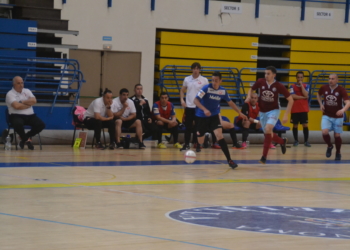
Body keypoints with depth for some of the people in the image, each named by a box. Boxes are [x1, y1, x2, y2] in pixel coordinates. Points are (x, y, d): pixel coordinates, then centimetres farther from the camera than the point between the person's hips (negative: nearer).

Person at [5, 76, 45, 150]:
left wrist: (21, 102, -8)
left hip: (30, 115, 5)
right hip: (16, 116, -5)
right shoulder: (10, 94, -2)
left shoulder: (27, 91, 15)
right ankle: (27, 139, -7)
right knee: (18, 124, -39)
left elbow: (34, 101, -2)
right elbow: (16, 106, -18)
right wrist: (28, 104, -4)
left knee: (41, 125, -18)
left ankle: (24, 138, 2)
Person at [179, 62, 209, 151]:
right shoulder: (187, 79, 6)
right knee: (188, 126, 3)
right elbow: (182, 90, 16)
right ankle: (186, 144, 10)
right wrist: (182, 99, 0)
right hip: (189, 106, 2)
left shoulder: (204, 80, -1)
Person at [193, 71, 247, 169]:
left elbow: (230, 102, 10)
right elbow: (196, 100, -24)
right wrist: (204, 109, -38)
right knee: (200, 137, 14)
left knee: (219, 135, -19)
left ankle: (229, 160, -22)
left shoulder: (223, 91, -6)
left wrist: (240, 113, 8)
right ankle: (198, 146, 54)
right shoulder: (206, 88, -18)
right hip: (202, 116, -1)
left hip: (214, 115, 1)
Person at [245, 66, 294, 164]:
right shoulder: (260, 82, -11)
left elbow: (290, 100, -10)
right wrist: (249, 97, -13)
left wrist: (286, 115, -15)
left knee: (268, 129, -26)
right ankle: (282, 142, 44)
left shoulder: (279, 86, -17)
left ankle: (264, 156, -18)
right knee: (268, 134, 12)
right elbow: (251, 89, 9)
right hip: (262, 111, 4)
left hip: (273, 111, -4)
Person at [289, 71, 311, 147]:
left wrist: (301, 85, -11)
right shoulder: (292, 86, 0)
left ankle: (306, 141, 2)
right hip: (295, 109, 0)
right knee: (295, 125, 6)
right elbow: (293, 96, -14)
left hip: (304, 109, 0)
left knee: (305, 124, -4)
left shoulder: (306, 86, 4)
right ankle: (296, 140, 16)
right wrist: (303, 97, -11)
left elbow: (306, 95, -13)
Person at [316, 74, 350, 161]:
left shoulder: (341, 90, -16)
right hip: (327, 116, 2)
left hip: (338, 117, -2)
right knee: (325, 132, -18)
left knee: (337, 135, 4)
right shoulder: (324, 88, -6)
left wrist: (343, 110, -44)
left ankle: (338, 153, 28)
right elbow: (318, 94, 18)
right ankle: (329, 146, 13)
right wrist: (321, 104, 2)